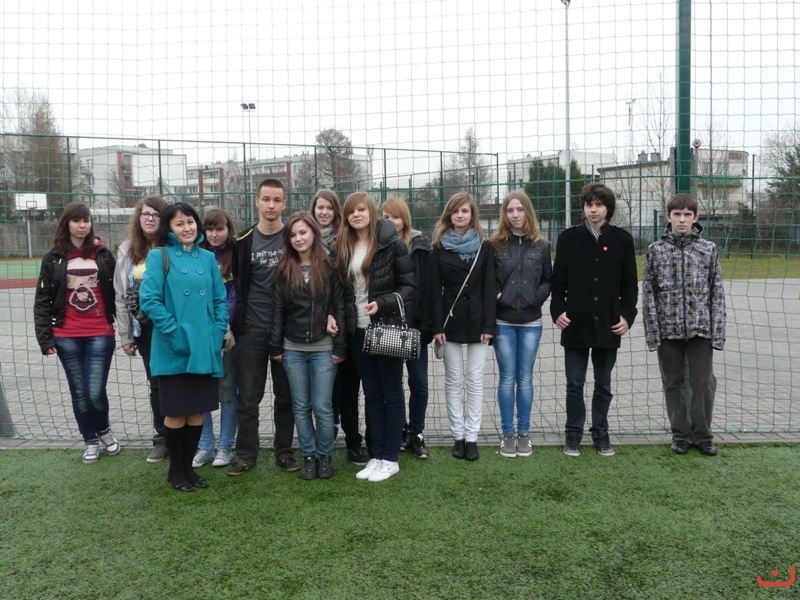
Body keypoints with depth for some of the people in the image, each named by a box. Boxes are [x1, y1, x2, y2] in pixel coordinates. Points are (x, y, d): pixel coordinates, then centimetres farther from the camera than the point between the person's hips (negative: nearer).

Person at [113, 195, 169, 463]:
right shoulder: (127, 250, 6)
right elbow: (121, 295, 8)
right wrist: (125, 335, 6)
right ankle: (161, 438, 23)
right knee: (156, 383, 12)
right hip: (144, 327, 4)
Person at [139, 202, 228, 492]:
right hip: (174, 349, -4)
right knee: (176, 412, 5)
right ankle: (175, 470, 23)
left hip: (205, 348, 4)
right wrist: (175, 332, -16)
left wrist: (218, 332, -2)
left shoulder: (208, 258, 9)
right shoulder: (159, 256, -4)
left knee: (198, 411, 11)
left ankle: (188, 466, 27)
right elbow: (148, 300, -11)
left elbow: (220, 299, 11)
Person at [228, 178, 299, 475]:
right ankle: (246, 454, 16)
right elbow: (238, 285, 6)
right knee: (248, 395, 5)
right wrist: (238, 322, -2)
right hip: (252, 328, 1)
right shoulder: (244, 242, 2)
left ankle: (284, 451, 20)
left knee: (286, 394, 8)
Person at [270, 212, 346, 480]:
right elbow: (279, 309, 7)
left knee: (322, 406, 0)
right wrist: (275, 346, 3)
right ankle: (308, 456, 21)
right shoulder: (284, 269, 5)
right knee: (301, 407, 8)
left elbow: (339, 307, -2)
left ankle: (325, 455, 19)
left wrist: (339, 347, -6)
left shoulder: (329, 266, -1)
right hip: (293, 349, 3)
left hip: (323, 348, -2)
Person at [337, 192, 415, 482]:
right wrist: (343, 323, 3)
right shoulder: (343, 247, 9)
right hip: (358, 332, 5)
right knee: (372, 395, 12)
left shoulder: (391, 243, -7)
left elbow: (410, 285, -8)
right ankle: (377, 455, 21)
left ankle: (391, 458, 13)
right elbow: (342, 291, 14)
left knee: (391, 394, 5)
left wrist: (382, 304, -20)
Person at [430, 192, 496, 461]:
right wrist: (438, 326, -7)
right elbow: (435, 289, 0)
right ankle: (458, 435, 13)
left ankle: (471, 436, 9)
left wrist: (488, 325, -8)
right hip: (451, 321, 0)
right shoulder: (440, 248, 4)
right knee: (453, 381, 5)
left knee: (475, 380, 3)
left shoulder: (485, 247, 4)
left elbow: (489, 287, -1)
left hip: (477, 321, 0)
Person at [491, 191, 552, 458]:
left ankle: (523, 433, 17)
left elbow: (548, 280, 8)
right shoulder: (495, 245, 2)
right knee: (507, 378, 3)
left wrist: (537, 296, -9)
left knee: (525, 378, 7)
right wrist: (497, 296, -12)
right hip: (503, 322, -1)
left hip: (531, 322, 1)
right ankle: (508, 434, 13)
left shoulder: (542, 245, 5)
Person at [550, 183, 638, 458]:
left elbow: (630, 283, 5)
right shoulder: (568, 238, 2)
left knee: (603, 386, 11)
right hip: (575, 324, -1)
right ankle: (573, 434, 19)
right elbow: (558, 280, 4)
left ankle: (600, 433, 24)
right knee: (575, 385, 6)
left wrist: (627, 315, -4)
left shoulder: (622, 239, 3)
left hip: (608, 325, 1)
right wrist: (557, 310, -7)